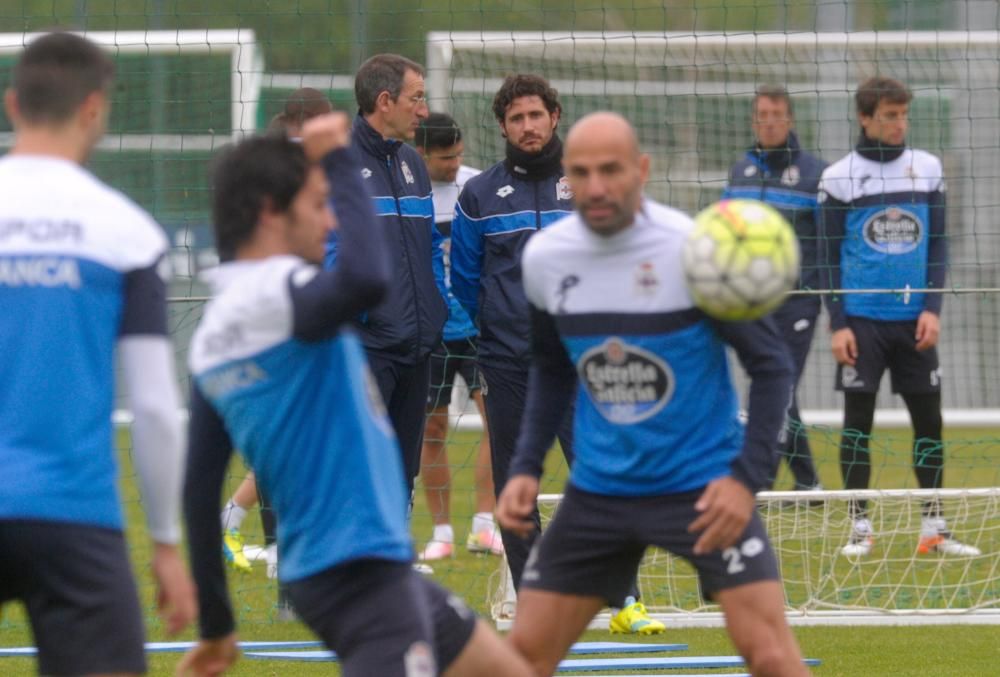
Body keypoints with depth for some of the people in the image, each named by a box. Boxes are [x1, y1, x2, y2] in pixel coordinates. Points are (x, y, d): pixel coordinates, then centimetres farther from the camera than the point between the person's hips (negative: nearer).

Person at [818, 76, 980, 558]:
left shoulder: (928, 169, 7)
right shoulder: (838, 178, -1)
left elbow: (938, 246, 9)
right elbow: (830, 257, 2)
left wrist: (933, 309, -2)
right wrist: (837, 324, -5)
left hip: (914, 319, 3)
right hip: (862, 318, -2)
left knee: (928, 418, 3)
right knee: (858, 419, -1)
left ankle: (934, 527, 10)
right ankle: (859, 526, 6)